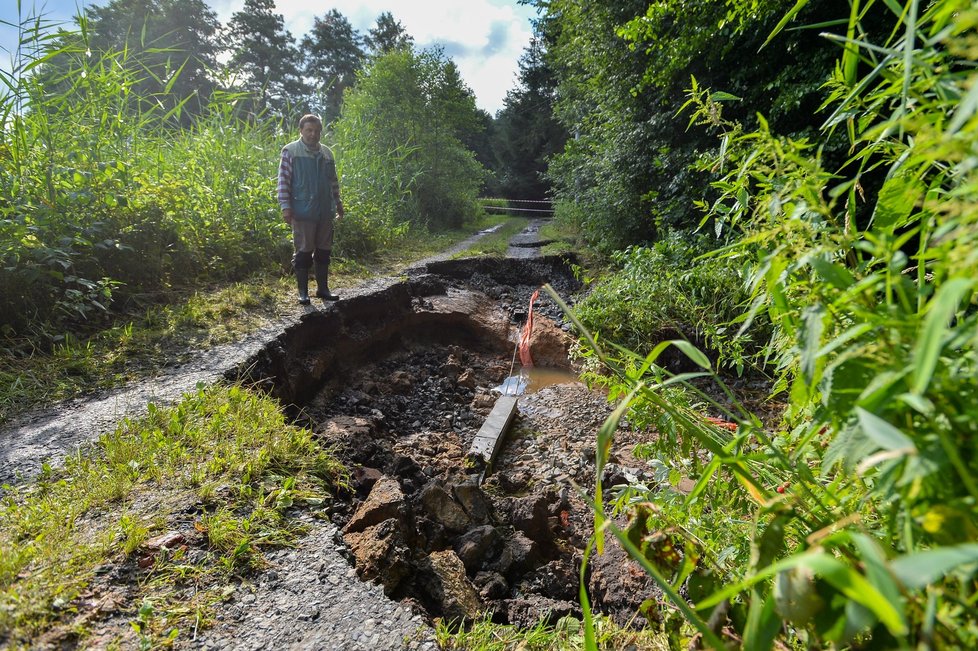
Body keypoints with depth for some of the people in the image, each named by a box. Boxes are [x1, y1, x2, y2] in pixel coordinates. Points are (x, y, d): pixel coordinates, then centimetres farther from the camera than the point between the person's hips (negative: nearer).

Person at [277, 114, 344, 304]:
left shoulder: (326, 152, 12)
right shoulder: (290, 151, -4)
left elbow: (333, 180, 20)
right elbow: (283, 180, -6)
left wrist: (337, 201, 20)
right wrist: (285, 206, -12)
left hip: (325, 211, 5)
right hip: (302, 212, -5)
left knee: (324, 250, 10)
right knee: (303, 252, 0)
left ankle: (323, 288, 21)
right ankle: (303, 291, 10)